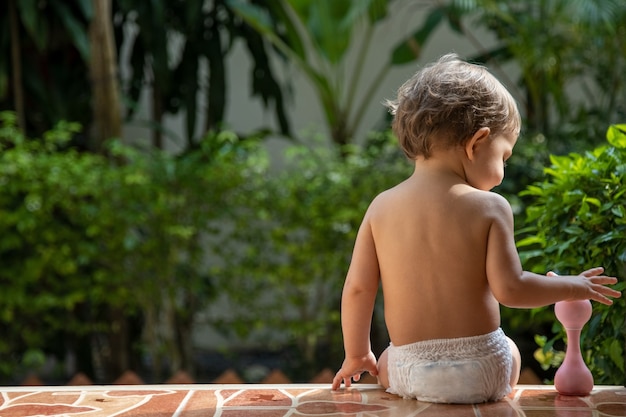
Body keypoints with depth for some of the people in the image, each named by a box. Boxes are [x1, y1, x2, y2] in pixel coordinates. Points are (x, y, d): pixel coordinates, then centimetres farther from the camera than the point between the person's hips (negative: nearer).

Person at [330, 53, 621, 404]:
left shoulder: (381, 208, 0)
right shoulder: (490, 208, -9)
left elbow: (357, 287, 1)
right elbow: (509, 288, -13)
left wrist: (357, 355, 15)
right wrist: (571, 287, 4)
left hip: (409, 371, 1)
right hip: (481, 371, -1)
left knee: (386, 363, 34)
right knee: (510, 351, 32)